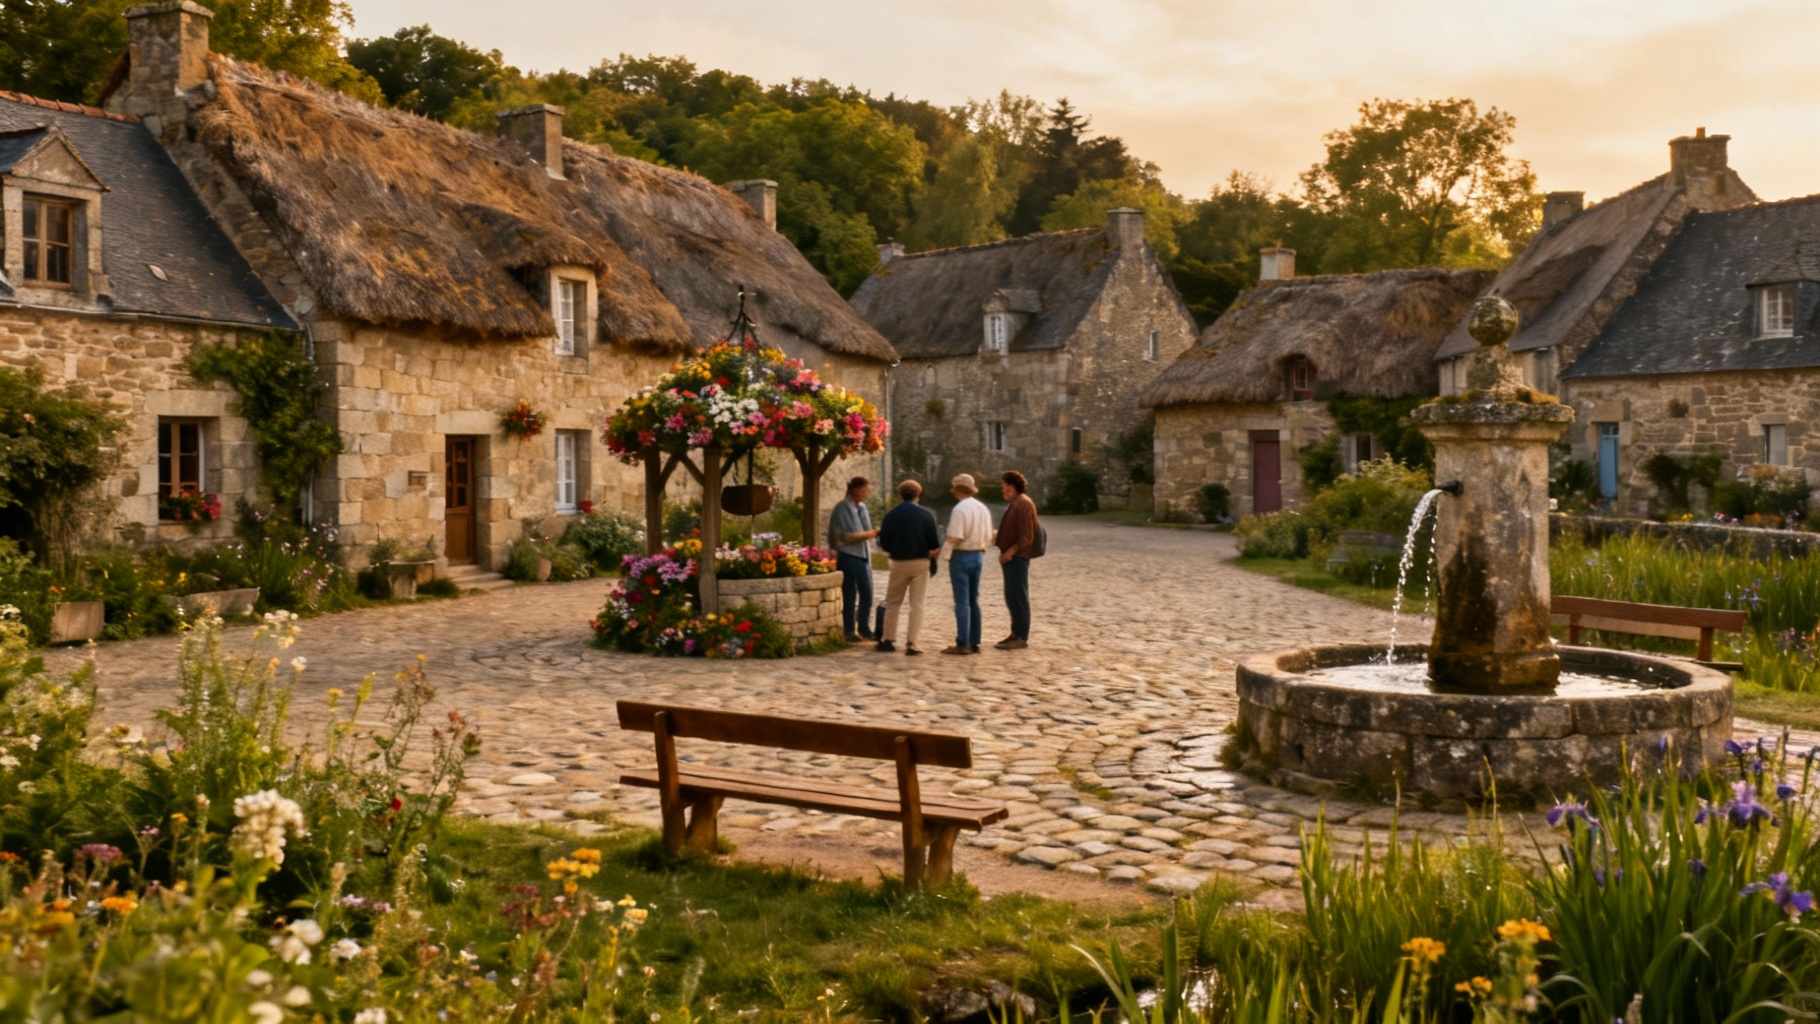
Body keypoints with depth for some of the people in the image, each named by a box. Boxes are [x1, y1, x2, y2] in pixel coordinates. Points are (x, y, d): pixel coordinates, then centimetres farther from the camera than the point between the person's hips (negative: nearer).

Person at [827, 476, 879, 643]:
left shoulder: (862, 507, 11)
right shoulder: (843, 509, -10)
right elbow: (846, 535, -15)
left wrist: (873, 533, 2)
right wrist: (868, 534, -17)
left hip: (863, 555, 7)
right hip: (848, 555, -6)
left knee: (867, 593, 5)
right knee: (850, 595, -1)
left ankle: (864, 627, 19)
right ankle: (849, 631, 9)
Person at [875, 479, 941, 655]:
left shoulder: (891, 515, -4)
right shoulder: (926, 515, -5)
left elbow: (884, 544, -1)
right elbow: (935, 544, -6)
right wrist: (932, 554, 14)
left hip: (899, 563, 1)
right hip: (921, 563, 0)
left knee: (892, 603, 14)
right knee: (917, 604, 4)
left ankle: (888, 640, 16)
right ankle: (911, 643, -1)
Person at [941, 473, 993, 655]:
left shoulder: (960, 509, -16)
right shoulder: (983, 508, 7)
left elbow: (955, 537, -20)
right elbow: (988, 536, 9)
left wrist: (946, 553, -6)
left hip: (961, 556, -7)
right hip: (978, 556, 7)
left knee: (962, 602, -4)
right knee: (973, 601, 12)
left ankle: (962, 644, -4)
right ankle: (974, 643, 16)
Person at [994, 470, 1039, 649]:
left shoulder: (1024, 504, -14)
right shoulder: (1014, 503, 17)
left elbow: (1026, 537, -19)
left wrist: (1010, 552, -19)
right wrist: (999, 539, 11)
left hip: (1017, 558, -10)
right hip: (1010, 558, 10)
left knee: (1018, 597, -6)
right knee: (1011, 597, 14)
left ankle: (1022, 638, -2)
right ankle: (1016, 633, 22)